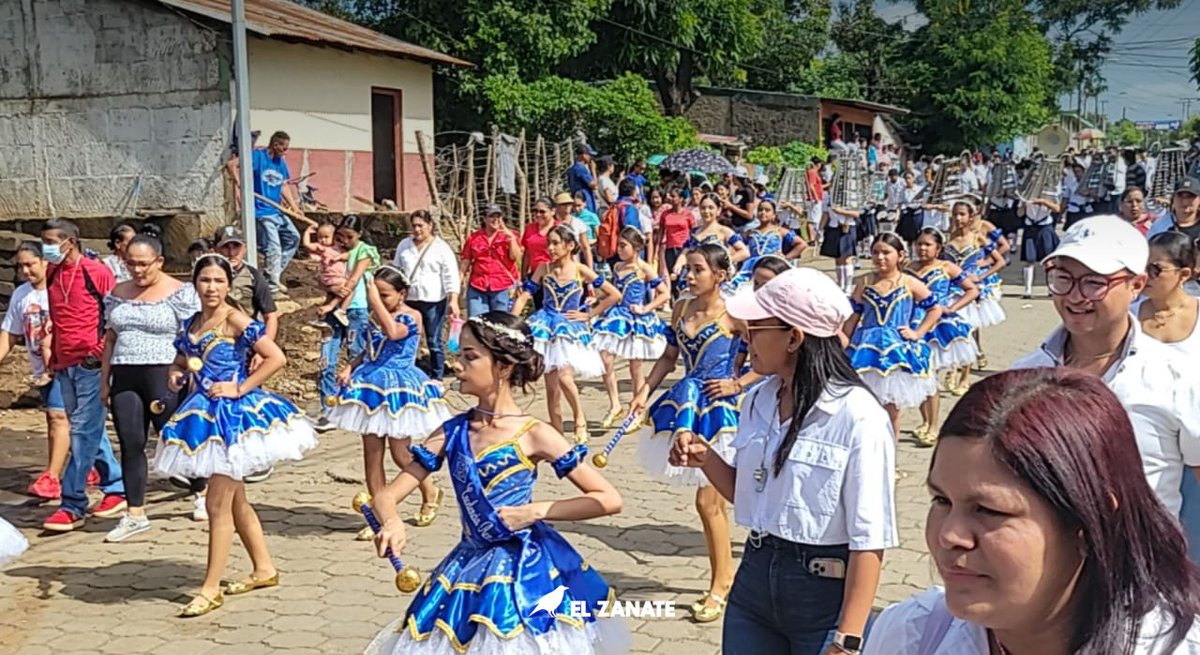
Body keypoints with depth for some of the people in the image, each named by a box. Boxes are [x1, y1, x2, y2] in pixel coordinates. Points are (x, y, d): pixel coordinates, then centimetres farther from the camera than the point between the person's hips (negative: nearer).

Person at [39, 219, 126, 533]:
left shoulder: (97, 272, -7)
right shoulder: (51, 275, 12)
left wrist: (100, 351, -11)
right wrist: (52, 354, 16)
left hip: (91, 364, -7)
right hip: (64, 365, 7)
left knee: (84, 432, -8)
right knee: (90, 432, 13)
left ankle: (73, 506, -6)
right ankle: (117, 488, 25)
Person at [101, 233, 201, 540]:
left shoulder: (180, 293, -5)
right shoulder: (118, 294, 12)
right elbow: (110, 339, 16)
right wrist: (104, 381, 12)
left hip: (164, 376, -5)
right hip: (124, 379, 5)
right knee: (130, 443, 3)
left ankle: (202, 493, 28)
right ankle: (135, 514, 10)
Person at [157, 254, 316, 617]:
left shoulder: (235, 321, -14)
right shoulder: (191, 323, 9)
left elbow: (277, 357, -20)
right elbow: (182, 358, 25)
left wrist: (240, 388, -18)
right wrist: (175, 373, 2)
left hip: (233, 414, -8)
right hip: (205, 415, 8)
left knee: (218, 504, -5)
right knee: (235, 500, 16)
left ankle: (211, 589, 4)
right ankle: (264, 569, 29)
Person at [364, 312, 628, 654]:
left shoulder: (534, 435, -11)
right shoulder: (452, 433, 1)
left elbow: (610, 500, -10)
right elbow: (387, 495, 0)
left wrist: (536, 510, -17)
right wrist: (393, 523, -23)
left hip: (527, 569, -4)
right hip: (469, 569, 5)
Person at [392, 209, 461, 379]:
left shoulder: (441, 247, -3)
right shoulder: (404, 245, 10)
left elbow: (451, 276, -8)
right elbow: (396, 271, 17)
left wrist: (453, 300, -17)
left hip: (433, 301, -4)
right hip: (408, 300, 4)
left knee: (434, 341, 3)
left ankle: (437, 378, 13)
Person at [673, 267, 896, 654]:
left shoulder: (858, 417, -17)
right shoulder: (758, 401, 3)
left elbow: (869, 540, -17)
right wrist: (706, 460, -4)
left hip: (825, 592, -6)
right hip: (754, 577, 6)